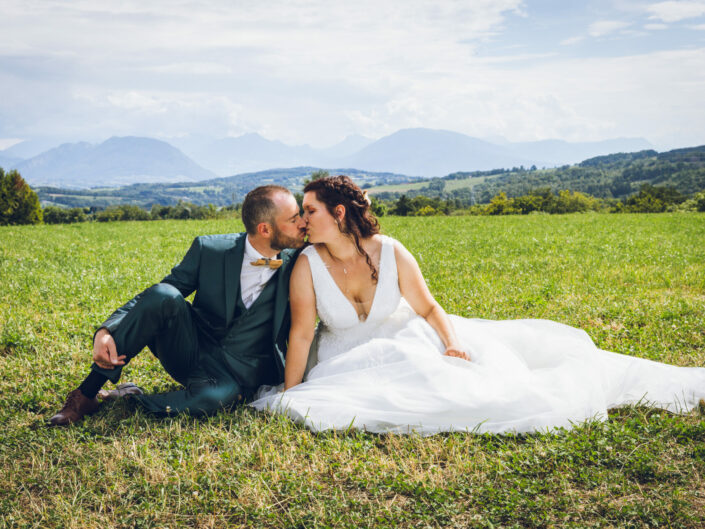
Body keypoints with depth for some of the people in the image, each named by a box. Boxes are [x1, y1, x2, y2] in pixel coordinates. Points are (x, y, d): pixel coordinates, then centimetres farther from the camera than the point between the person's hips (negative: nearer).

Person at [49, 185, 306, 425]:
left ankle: (126, 399, -15)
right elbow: (151, 298, -6)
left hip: (238, 372, -1)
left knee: (219, 396, -38)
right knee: (163, 295, -29)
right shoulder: (209, 250, -8)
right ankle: (85, 395, -19)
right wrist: (106, 331, -21)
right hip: (189, 352, 1)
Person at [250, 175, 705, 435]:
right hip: (353, 359, -1)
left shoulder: (391, 253, -13)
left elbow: (429, 308, -5)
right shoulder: (308, 265, -15)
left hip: (410, 339, 1)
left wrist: (451, 342, -21)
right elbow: (301, 334, -14)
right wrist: (289, 397, -17)